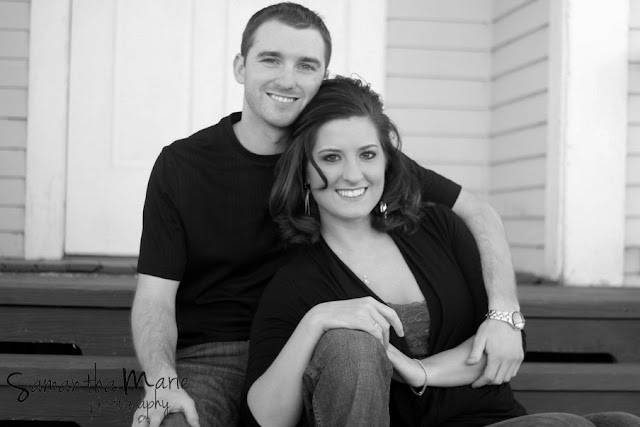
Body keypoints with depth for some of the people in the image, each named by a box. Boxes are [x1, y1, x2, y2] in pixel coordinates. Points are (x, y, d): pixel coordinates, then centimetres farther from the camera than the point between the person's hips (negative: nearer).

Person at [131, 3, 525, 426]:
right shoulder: (180, 166, -2)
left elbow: (476, 212, 1)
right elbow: (155, 296, -5)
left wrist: (505, 311, -16)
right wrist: (162, 383, -26)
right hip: (207, 357, -2)